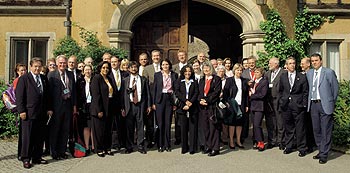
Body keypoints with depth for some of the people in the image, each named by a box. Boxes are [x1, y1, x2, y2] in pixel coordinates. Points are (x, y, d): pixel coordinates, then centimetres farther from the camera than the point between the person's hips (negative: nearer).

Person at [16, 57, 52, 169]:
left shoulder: (44, 79, 15)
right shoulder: (24, 78, -2)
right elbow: (19, 96, -6)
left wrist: (48, 108, 10)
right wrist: (21, 111, -12)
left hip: (41, 113, 5)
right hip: (28, 113, -5)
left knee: (39, 137, 9)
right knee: (27, 137, 2)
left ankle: (37, 157, 19)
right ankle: (26, 159, 11)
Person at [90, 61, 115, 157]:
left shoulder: (109, 79, 13)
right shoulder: (96, 78, -8)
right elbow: (96, 95, -15)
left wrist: (112, 108, 9)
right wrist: (99, 110, -19)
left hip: (109, 109, 7)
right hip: (100, 108, -7)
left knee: (108, 129, 11)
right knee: (99, 129, 2)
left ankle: (107, 148, 22)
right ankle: (99, 149, 13)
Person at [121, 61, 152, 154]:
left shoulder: (143, 79, 9)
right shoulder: (125, 80, 8)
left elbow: (147, 93, 8)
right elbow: (123, 94, 4)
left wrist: (149, 105, 2)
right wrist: (123, 108, -1)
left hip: (140, 105, 0)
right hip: (129, 105, 0)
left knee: (140, 126, 2)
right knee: (129, 127, 4)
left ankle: (140, 146, 12)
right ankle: (129, 147, 15)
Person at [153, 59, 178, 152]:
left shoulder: (174, 75, 6)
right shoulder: (157, 75, 5)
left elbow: (176, 88, 8)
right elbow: (154, 89, 4)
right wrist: (153, 103, -1)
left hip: (170, 99, 1)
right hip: (160, 99, -1)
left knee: (168, 123, 4)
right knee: (160, 123, 2)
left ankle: (167, 145, 14)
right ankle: (160, 145, 10)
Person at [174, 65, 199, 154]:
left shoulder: (194, 82, 11)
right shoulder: (179, 81, 11)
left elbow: (196, 93, 2)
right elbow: (177, 92, -1)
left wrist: (190, 103, -11)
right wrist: (185, 101, -12)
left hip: (193, 107, 0)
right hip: (182, 107, 0)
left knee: (193, 127, -1)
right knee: (183, 128, 2)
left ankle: (192, 148, 4)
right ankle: (184, 147, 10)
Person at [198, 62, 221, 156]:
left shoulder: (217, 79, 1)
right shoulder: (201, 80, 18)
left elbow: (216, 92, -9)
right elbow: (199, 92, 14)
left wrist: (207, 100, -15)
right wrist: (200, 100, -6)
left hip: (213, 105, -5)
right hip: (203, 106, 5)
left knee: (213, 126, -5)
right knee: (204, 126, 5)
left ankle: (215, 148, -1)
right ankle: (207, 146, 13)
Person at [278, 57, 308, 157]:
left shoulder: (302, 77, 2)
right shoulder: (282, 77, 10)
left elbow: (305, 92, 1)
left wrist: (304, 104, -6)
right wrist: (281, 102, 6)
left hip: (298, 106, -2)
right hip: (286, 106, 3)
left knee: (300, 128, 1)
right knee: (288, 127, 11)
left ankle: (302, 148, 12)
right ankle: (288, 147, 23)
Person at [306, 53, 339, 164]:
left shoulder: (329, 72, -4)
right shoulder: (309, 73, 10)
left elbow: (335, 88, 1)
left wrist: (332, 102, 5)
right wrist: (309, 101, 10)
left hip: (325, 105, -5)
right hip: (313, 104, 5)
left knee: (326, 131, -2)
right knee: (316, 130, 12)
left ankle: (324, 155, 6)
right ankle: (320, 151, 26)